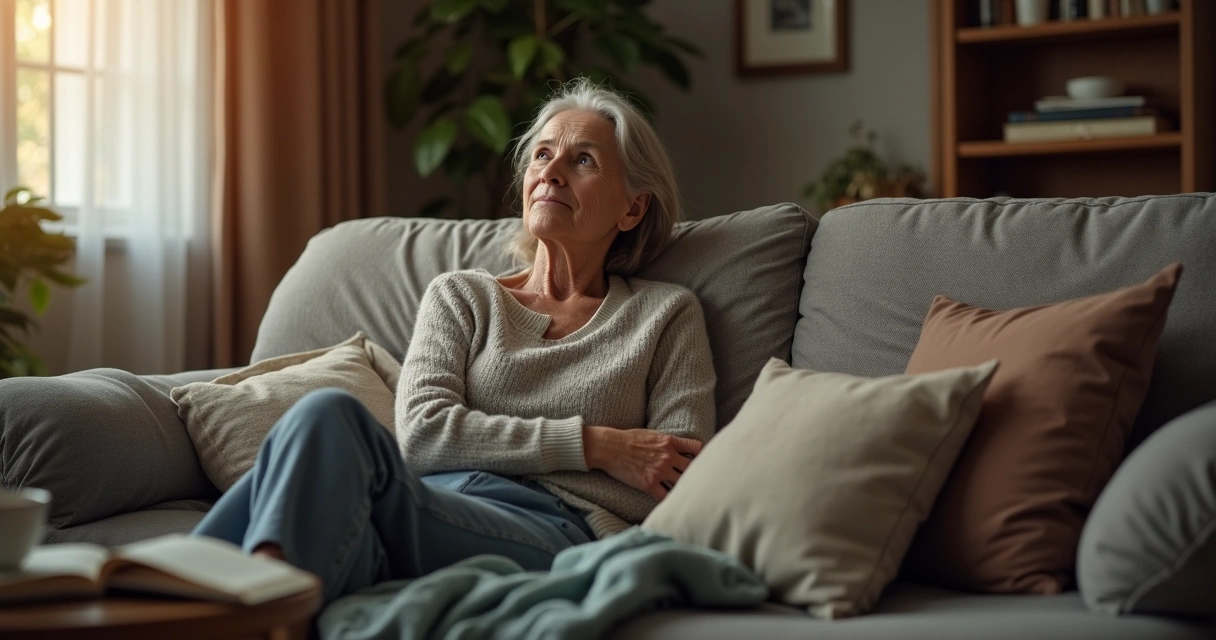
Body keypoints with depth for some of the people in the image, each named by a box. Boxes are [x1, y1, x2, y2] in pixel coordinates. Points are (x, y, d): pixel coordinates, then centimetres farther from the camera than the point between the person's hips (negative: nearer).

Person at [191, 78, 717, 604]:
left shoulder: (666, 315, 20)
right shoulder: (460, 296, 25)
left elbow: (683, 487, 9)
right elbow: (421, 432, 6)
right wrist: (594, 445, -2)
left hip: (561, 531, -3)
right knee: (326, 410, -34)